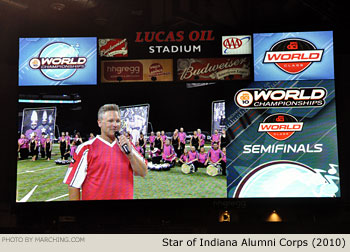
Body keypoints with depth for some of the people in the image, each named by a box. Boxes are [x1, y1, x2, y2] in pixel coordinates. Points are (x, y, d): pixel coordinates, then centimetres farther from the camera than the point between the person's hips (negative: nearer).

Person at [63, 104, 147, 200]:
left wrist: (130, 153, -13)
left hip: (125, 196, 4)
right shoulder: (87, 148, -8)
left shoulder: (127, 145, 5)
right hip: (95, 196, -4)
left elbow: (143, 173, -1)